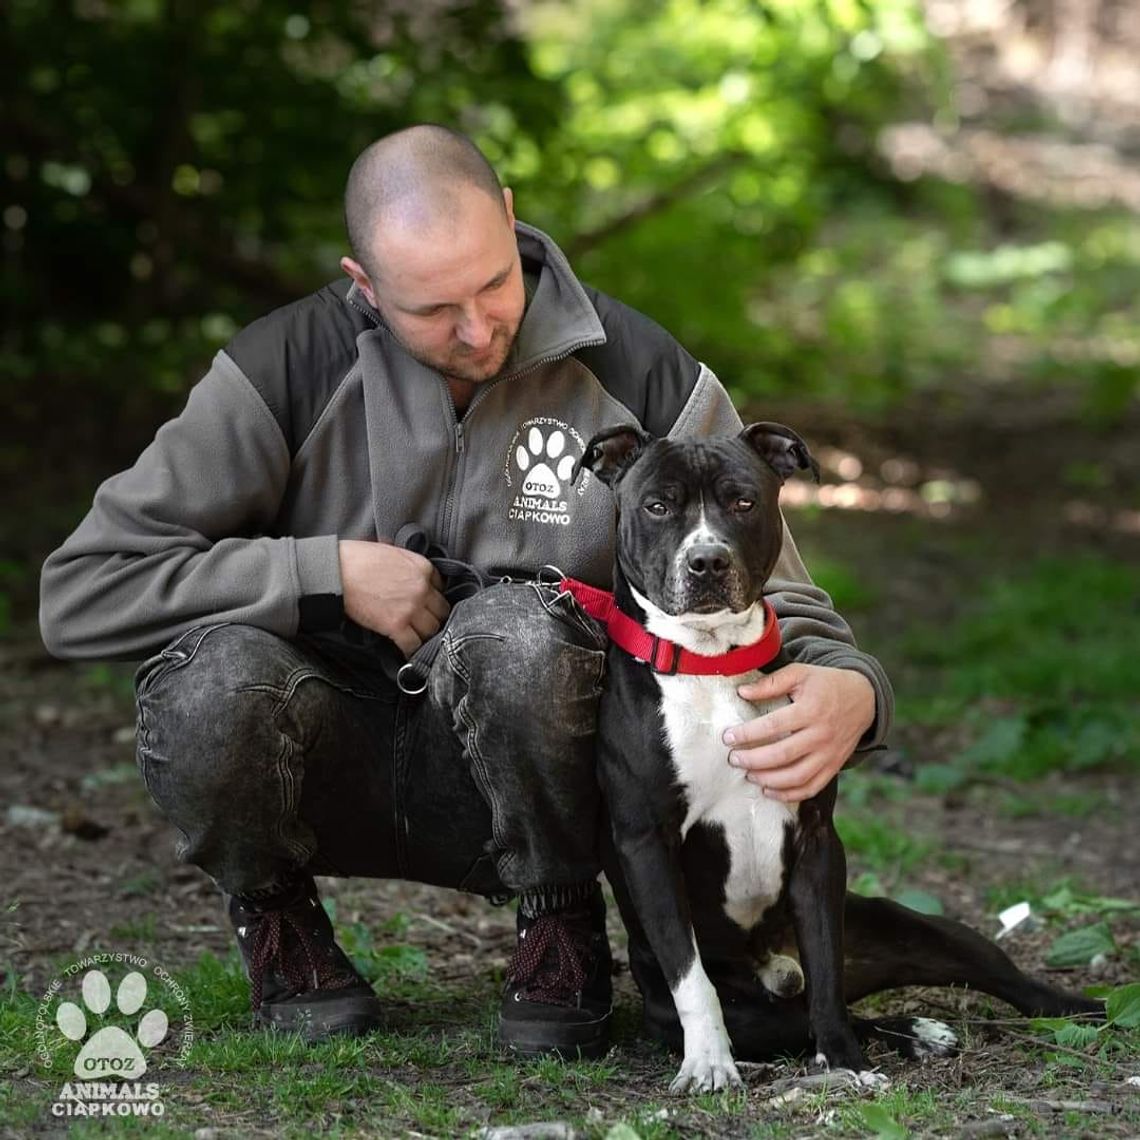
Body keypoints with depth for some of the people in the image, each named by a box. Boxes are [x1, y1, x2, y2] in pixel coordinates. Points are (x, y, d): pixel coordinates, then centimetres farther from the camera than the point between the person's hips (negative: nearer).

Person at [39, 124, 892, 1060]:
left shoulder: (639, 378, -9)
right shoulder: (286, 369, -11)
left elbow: (776, 605, -6)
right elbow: (78, 595, -13)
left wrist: (849, 691, -31)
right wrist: (330, 572, -20)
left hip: (526, 765, 0)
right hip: (339, 771, 1)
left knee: (516, 630, -34)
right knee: (214, 679, -33)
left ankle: (563, 930, -6)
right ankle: (277, 923, 1)